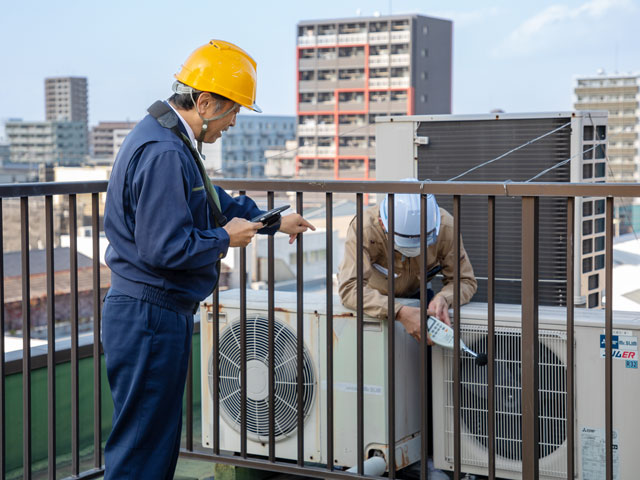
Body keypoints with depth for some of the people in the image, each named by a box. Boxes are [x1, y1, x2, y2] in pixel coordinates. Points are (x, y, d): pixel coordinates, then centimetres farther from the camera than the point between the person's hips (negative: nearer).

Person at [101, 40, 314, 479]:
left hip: (162, 314, 11)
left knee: (162, 434, 19)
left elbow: (216, 203, 28)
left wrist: (274, 223, 28)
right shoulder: (164, 153, -22)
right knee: (141, 445, -3)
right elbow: (164, 247, -27)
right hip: (149, 316, -11)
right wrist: (226, 238, -13)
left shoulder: (173, 143, 13)